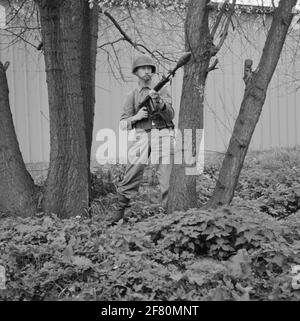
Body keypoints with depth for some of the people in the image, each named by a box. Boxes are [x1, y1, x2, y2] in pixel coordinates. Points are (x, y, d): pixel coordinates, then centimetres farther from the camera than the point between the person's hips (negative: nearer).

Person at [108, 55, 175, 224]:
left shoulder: (162, 91, 13)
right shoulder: (132, 95, 15)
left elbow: (170, 115, -1)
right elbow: (123, 124, 11)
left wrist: (159, 102, -18)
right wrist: (136, 117, -9)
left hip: (162, 134, -1)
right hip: (141, 136, 1)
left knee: (167, 177, -7)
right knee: (131, 177, -3)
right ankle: (119, 213, 5)